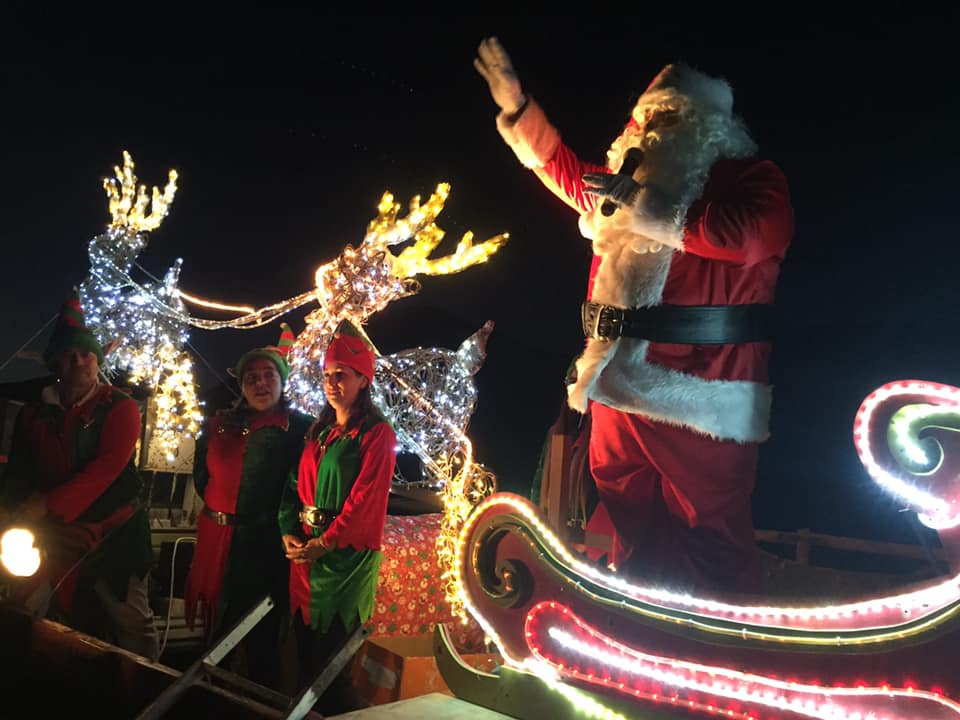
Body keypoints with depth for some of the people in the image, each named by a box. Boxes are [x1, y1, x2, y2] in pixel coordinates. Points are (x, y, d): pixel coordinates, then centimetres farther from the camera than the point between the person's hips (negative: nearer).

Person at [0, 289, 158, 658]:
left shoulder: (120, 407, -5)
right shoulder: (33, 413, 9)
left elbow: (105, 469, -16)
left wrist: (48, 504, -23)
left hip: (114, 533, -4)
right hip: (54, 532, 4)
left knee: (134, 624, 0)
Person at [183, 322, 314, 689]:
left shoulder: (299, 427, -5)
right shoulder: (219, 424, 10)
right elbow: (202, 475, 21)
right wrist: (220, 506, 12)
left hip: (267, 542, -5)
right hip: (217, 537, 5)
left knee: (262, 635, 4)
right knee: (216, 624, 17)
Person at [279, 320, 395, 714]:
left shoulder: (377, 434, -10)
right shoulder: (320, 431, 13)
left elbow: (366, 500, -16)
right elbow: (298, 484, 11)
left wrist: (325, 543, -16)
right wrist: (289, 531, -2)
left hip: (347, 554, -7)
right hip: (307, 549, 7)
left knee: (330, 654, 0)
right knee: (305, 645, 14)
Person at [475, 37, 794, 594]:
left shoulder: (751, 177, -1)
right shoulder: (629, 179, 18)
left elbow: (754, 233, -21)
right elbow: (565, 168, 31)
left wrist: (649, 206, -15)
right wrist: (516, 104, 25)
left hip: (701, 398, -7)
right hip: (619, 388, 7)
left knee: (714, 548, -2)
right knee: (633, 538, 17)